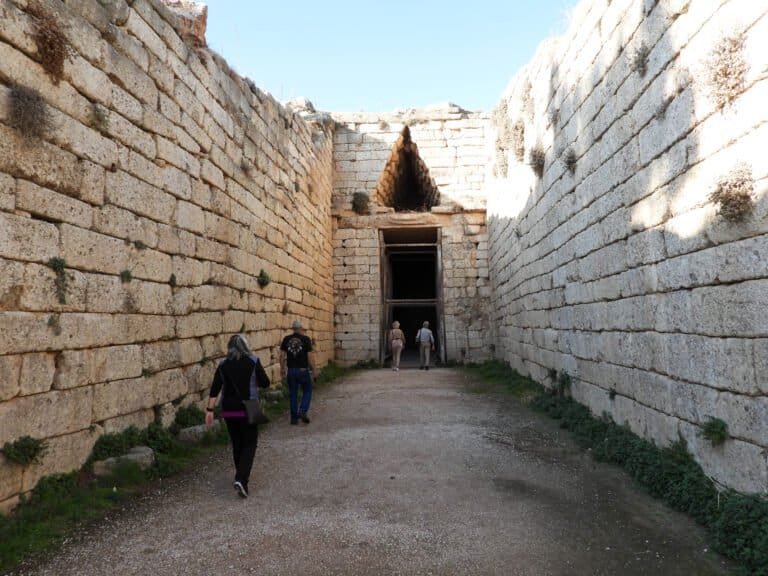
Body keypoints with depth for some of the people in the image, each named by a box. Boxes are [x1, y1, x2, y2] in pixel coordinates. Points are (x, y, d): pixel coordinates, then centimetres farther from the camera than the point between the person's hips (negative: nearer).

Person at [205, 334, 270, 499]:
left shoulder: (223, 365, 3)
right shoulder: (253, 361, -4)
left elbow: (215, 389, -2)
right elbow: (265, 383, -2)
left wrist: (209, 410, 1)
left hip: (229, 411, 3)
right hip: (248, 410, -3)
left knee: (237, 444, 18)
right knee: (249, 444, 3)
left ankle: (240, 476, 30)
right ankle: (241, 479, -14)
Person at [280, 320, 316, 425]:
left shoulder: (286, 339, 2)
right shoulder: (306, 339, -8)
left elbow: (282, 355, 3)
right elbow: (310, 356, -10)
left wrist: (282, 369, 12)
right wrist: (313, 369, 1)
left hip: (291, 370, 3)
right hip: (303, 370, -3)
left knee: (293, 394, 11)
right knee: (307, 391, 14)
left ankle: (294, 417, 14)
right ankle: (303, 411, -4)